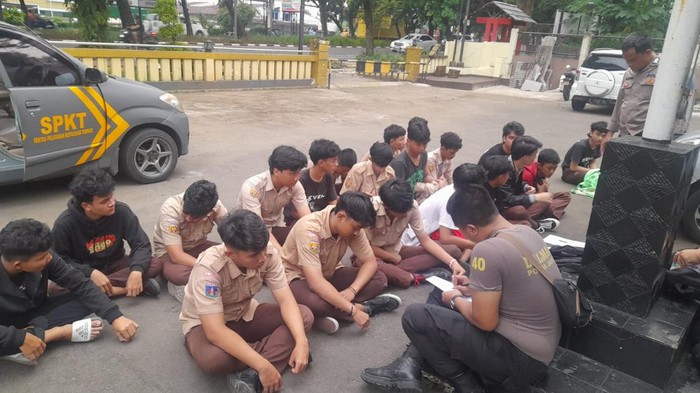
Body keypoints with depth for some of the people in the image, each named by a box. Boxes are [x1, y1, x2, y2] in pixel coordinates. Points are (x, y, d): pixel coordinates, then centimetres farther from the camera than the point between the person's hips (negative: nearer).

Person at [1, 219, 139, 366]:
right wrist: (19, 338, -44)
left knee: (86, 298, -17)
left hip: (35, 314, 5)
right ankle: (61, 332, -24)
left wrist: (115, 317, -27)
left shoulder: (44, 257, -20)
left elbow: (81, 284, -19)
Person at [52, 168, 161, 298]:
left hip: (115, 265, 1)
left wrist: (136, 271, -35)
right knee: (56, 288, -34)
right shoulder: (65, 223, -20)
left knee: (156, 265, -25)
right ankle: (123, 289, -27)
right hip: (84, 272, -1)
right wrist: (91, 273, -29)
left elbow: (141, 244, -16)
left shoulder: (121, 211, -18)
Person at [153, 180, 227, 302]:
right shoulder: (170, 209, -30)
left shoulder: (215, 205, -21)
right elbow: (176, 256, -31)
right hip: (168, 252, -4)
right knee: (182, 274, -39)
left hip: (198, 247, 5)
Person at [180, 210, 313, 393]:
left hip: (245, 314, 5)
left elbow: (286, 300, -19)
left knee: (304, 315, -17)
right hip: (205, 324, -4)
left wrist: (301, 342, -35)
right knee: (212, 358, -39)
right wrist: (263, 365, -43)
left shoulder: (268, 254, -22)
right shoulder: (208, 269, -35)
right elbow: (215, 331, -39)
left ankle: (250, 374, -24)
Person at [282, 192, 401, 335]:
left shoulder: (351, 225, -15)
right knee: (314, 302, -41)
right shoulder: (309, 229, -34)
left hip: (328, 274, 6)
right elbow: (315, 283, -39)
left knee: (379, 279, -12)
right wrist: (353, 310, -39)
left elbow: (370, 262, -9)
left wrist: (352, 290, -28)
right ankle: (364, 307, -18)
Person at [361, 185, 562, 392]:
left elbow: (485, 322, -21)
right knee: (439, 296, 16)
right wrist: (476, 288, 14)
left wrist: (456, 300, -4)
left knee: (415, 317, -6)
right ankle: (409, 367, 10)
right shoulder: (526, 232, 1)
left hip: (521, 357, -9)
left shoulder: (487, 249, -26)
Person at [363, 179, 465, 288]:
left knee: (453, 250, -11)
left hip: (396, 251, 5)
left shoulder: (412, 206, -17)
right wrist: (394, 258, -14)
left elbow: (425, 240, -10)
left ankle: (392, 271, -21)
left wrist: (452, 262, -21)